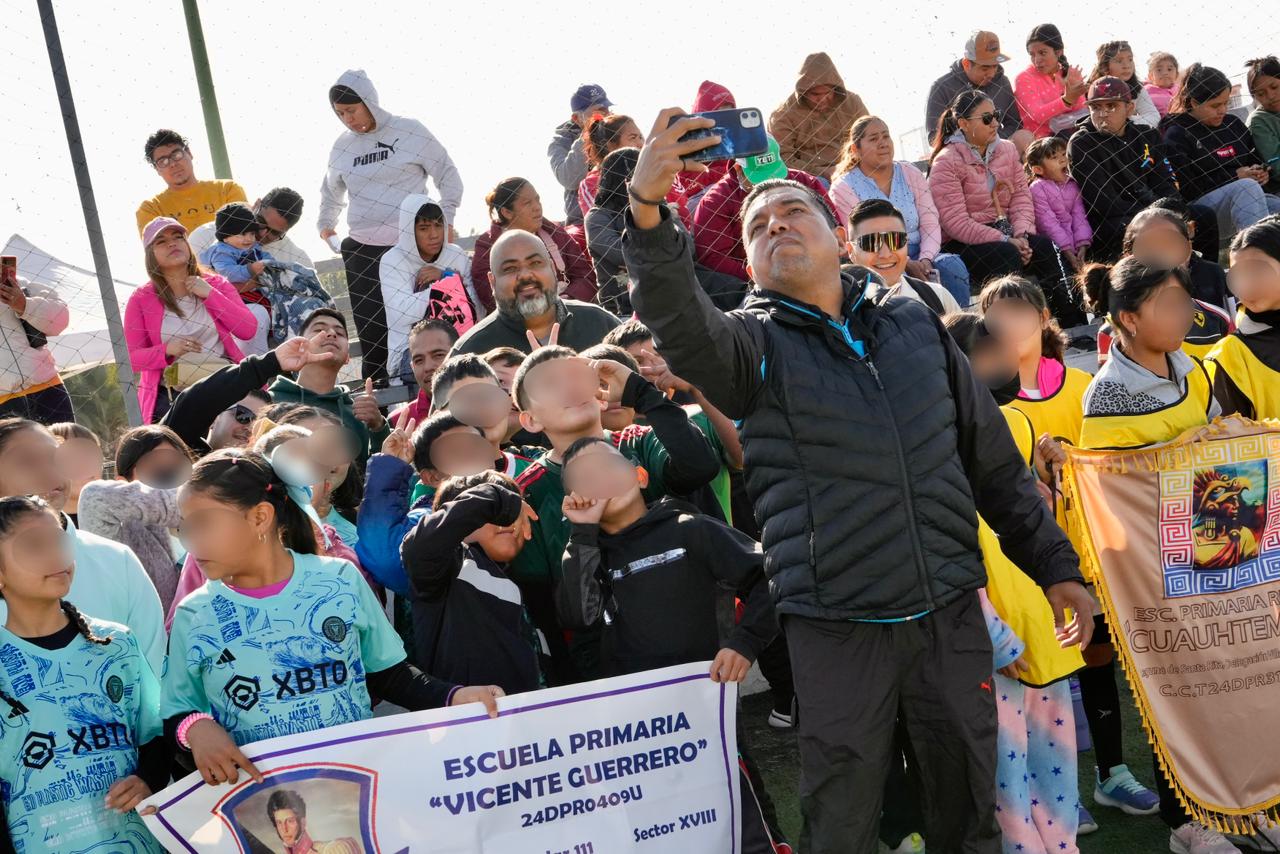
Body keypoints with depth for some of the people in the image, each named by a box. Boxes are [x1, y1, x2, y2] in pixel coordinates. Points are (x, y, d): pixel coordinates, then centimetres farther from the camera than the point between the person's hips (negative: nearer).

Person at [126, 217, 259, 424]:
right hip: (171, 394, -1)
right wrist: (167, 350, -14)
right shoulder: (141, 298, 7)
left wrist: (210, 294, -4)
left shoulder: (216, 284, 13)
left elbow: (249, 330, 2)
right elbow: (131, 357, 5)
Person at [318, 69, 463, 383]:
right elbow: (331, 192, 30)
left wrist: (445, 219, -2)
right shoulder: (342, 146, 11)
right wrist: (325, 223, 20)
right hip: (361, 251, 3)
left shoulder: (410, 131, 0)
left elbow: (448, 176, 5)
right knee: (371, 335, 2)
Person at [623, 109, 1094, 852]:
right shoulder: (755, 343, 1)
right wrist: (649, 213, -39)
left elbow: (995, 462, 15)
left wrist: (1056, 565, 13)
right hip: (835, 629, -3)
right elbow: (680, 323, -23)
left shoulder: (917, 326, 11)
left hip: (952, 614, 3)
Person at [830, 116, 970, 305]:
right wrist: (906, 264, -20)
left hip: (919, 257, 4)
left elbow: (930, 225, 5)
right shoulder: (843, 188, -1)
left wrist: (925, 259, -16)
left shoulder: (911, 174, 13)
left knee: (952, 266, -24)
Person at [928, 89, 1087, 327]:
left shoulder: (1006, 150, 13)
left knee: (1045, 247, -20)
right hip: (962, 243, -6)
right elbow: (956, 223, -17)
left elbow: (1022, 196, 6)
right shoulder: (946, 162, -9)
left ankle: (1073, 323, -19)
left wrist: (1021, 234, -15)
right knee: (1007, 254, -33)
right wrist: (1006, 241, -22)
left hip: (1006, 234, 6)